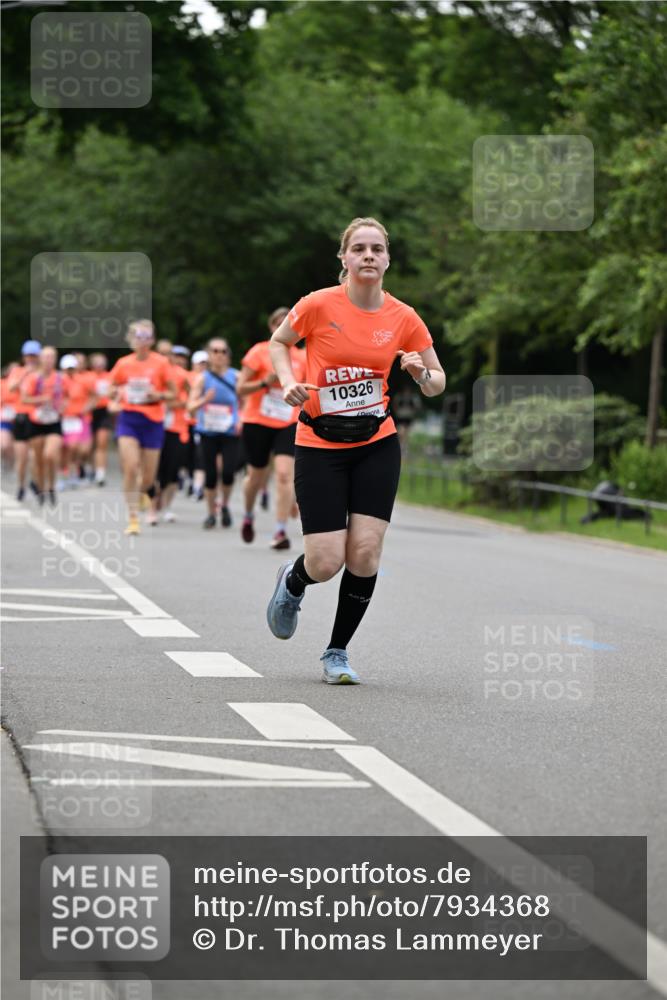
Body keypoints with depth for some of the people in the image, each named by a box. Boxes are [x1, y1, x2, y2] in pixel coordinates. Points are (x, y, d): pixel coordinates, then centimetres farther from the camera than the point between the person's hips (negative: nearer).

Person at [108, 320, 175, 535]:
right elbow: (111, 389, 16)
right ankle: (133, 518, -11)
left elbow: (172, 393, 4)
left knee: (148, 478, 3)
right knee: (130, 468, -17)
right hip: (128, 419, 0)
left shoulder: (161, 363, -2)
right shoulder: (123, 363, 4)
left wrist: (158, 395, -16)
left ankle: (143, 490, 42)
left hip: (152, 421, 0)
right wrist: (117, 393, -7)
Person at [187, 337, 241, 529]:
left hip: (230, 433, 0)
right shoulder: (202, 378, 0)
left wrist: (241, 420, -8)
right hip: (208, 433, 0)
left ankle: (225, 506, 12)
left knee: (228, 472, -15)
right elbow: (191, 406, -4)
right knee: (210, 475, 0)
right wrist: (205, 400, -23)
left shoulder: (236, 377, 1)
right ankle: (211, 513, 18)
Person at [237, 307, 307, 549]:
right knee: (256, 477, 9)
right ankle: (248, 516, 40)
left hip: (288, 425, 1)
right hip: (257, 422, -1)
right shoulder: (259, 352, -5)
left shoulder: (302, 357, 5)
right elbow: (240, 389, -6)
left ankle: (280, 531, -16)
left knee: (285, 474, -17)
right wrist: (265, 382, -20)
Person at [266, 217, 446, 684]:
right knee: (326, 564, -8)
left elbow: (438, 383, 9)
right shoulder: (319, 305, -10)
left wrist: (422, 373, -14)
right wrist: (289, 383, -8)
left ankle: (337, 652, 12)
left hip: (377, 444, 2)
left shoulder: (403, 318, -2)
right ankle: (292, 582, 31)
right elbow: (279, 342, 9)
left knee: (365, 553, -9)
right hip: (320, 446, -2)